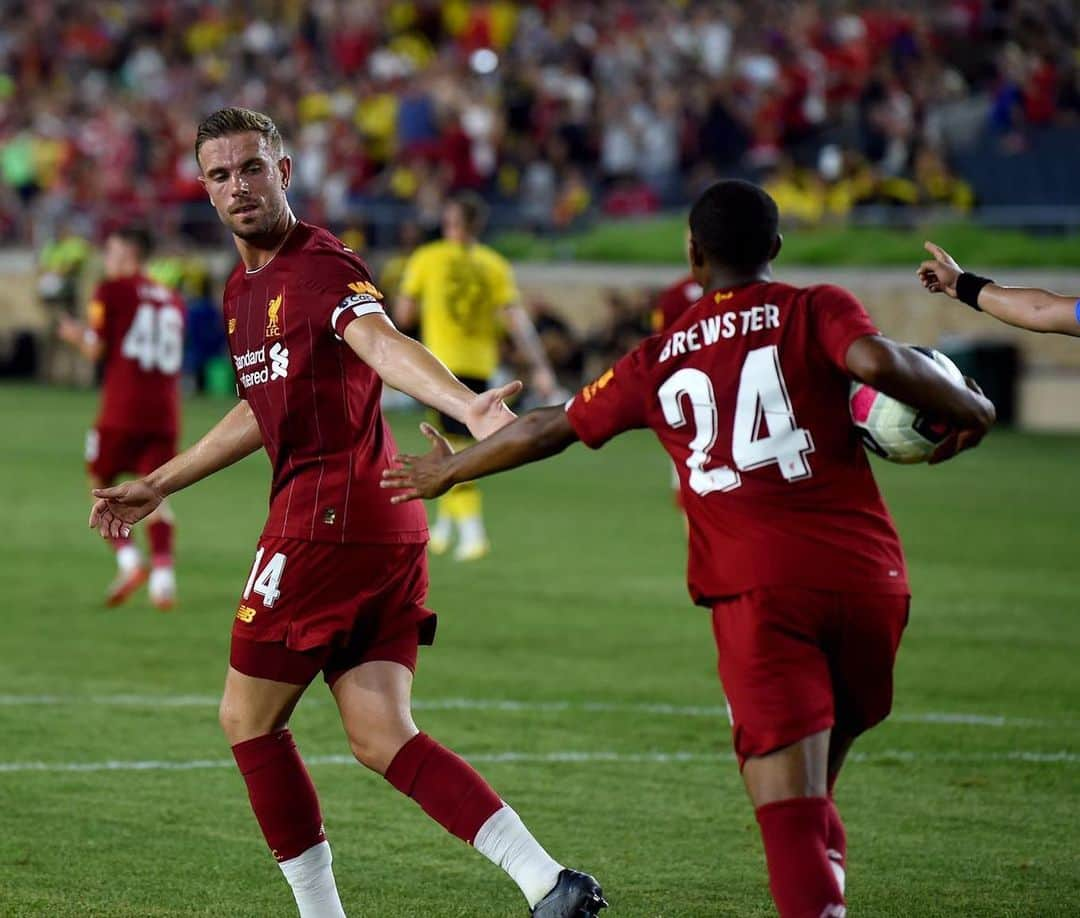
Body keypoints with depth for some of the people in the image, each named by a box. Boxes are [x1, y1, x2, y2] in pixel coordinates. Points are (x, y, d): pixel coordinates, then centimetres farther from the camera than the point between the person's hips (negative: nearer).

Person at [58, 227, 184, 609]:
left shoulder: (112, 291, -1)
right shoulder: (172, 300, 15)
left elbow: (95, 350, -4)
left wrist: (75, 334, 19)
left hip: (122, 409, -4)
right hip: (165, 411, 4)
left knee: (101, 481, 10)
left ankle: (129, 560, -6)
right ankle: (163, 575, -8)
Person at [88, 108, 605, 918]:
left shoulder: (321, 267, -10)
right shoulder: (242, 288, 19)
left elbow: (383, 343, -30)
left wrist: (464, 405, -49)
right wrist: (158, 485, 40)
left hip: (329, 515, -9)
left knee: (249, 720, 4)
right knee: (382, 738, 1)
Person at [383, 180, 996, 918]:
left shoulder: (660, 360, 15)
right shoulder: (817, 310, 8)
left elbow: (550, 430, 24)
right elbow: (876, 361, -13)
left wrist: (450, 469, 40)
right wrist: (968, 410, 3)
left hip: (756, 588, -1)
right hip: (865, 573, 1)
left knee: (789, 811, -6)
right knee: (813, 786, 21)